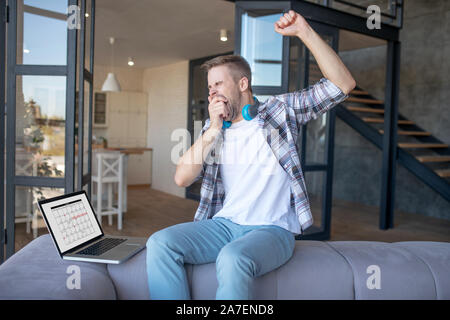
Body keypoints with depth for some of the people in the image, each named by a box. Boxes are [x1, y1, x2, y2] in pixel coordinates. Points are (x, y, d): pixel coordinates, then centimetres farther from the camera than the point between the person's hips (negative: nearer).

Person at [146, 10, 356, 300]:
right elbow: (182, 179, 3)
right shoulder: (214, 129, 14)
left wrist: (304, 31, -11)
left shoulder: (280, 110, 5)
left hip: (272, 230, -4)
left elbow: (344, 84, -3)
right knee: (160, 243, -20)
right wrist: (212, 131, -6)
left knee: (233, 258, -36)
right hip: (224, 224, 4)